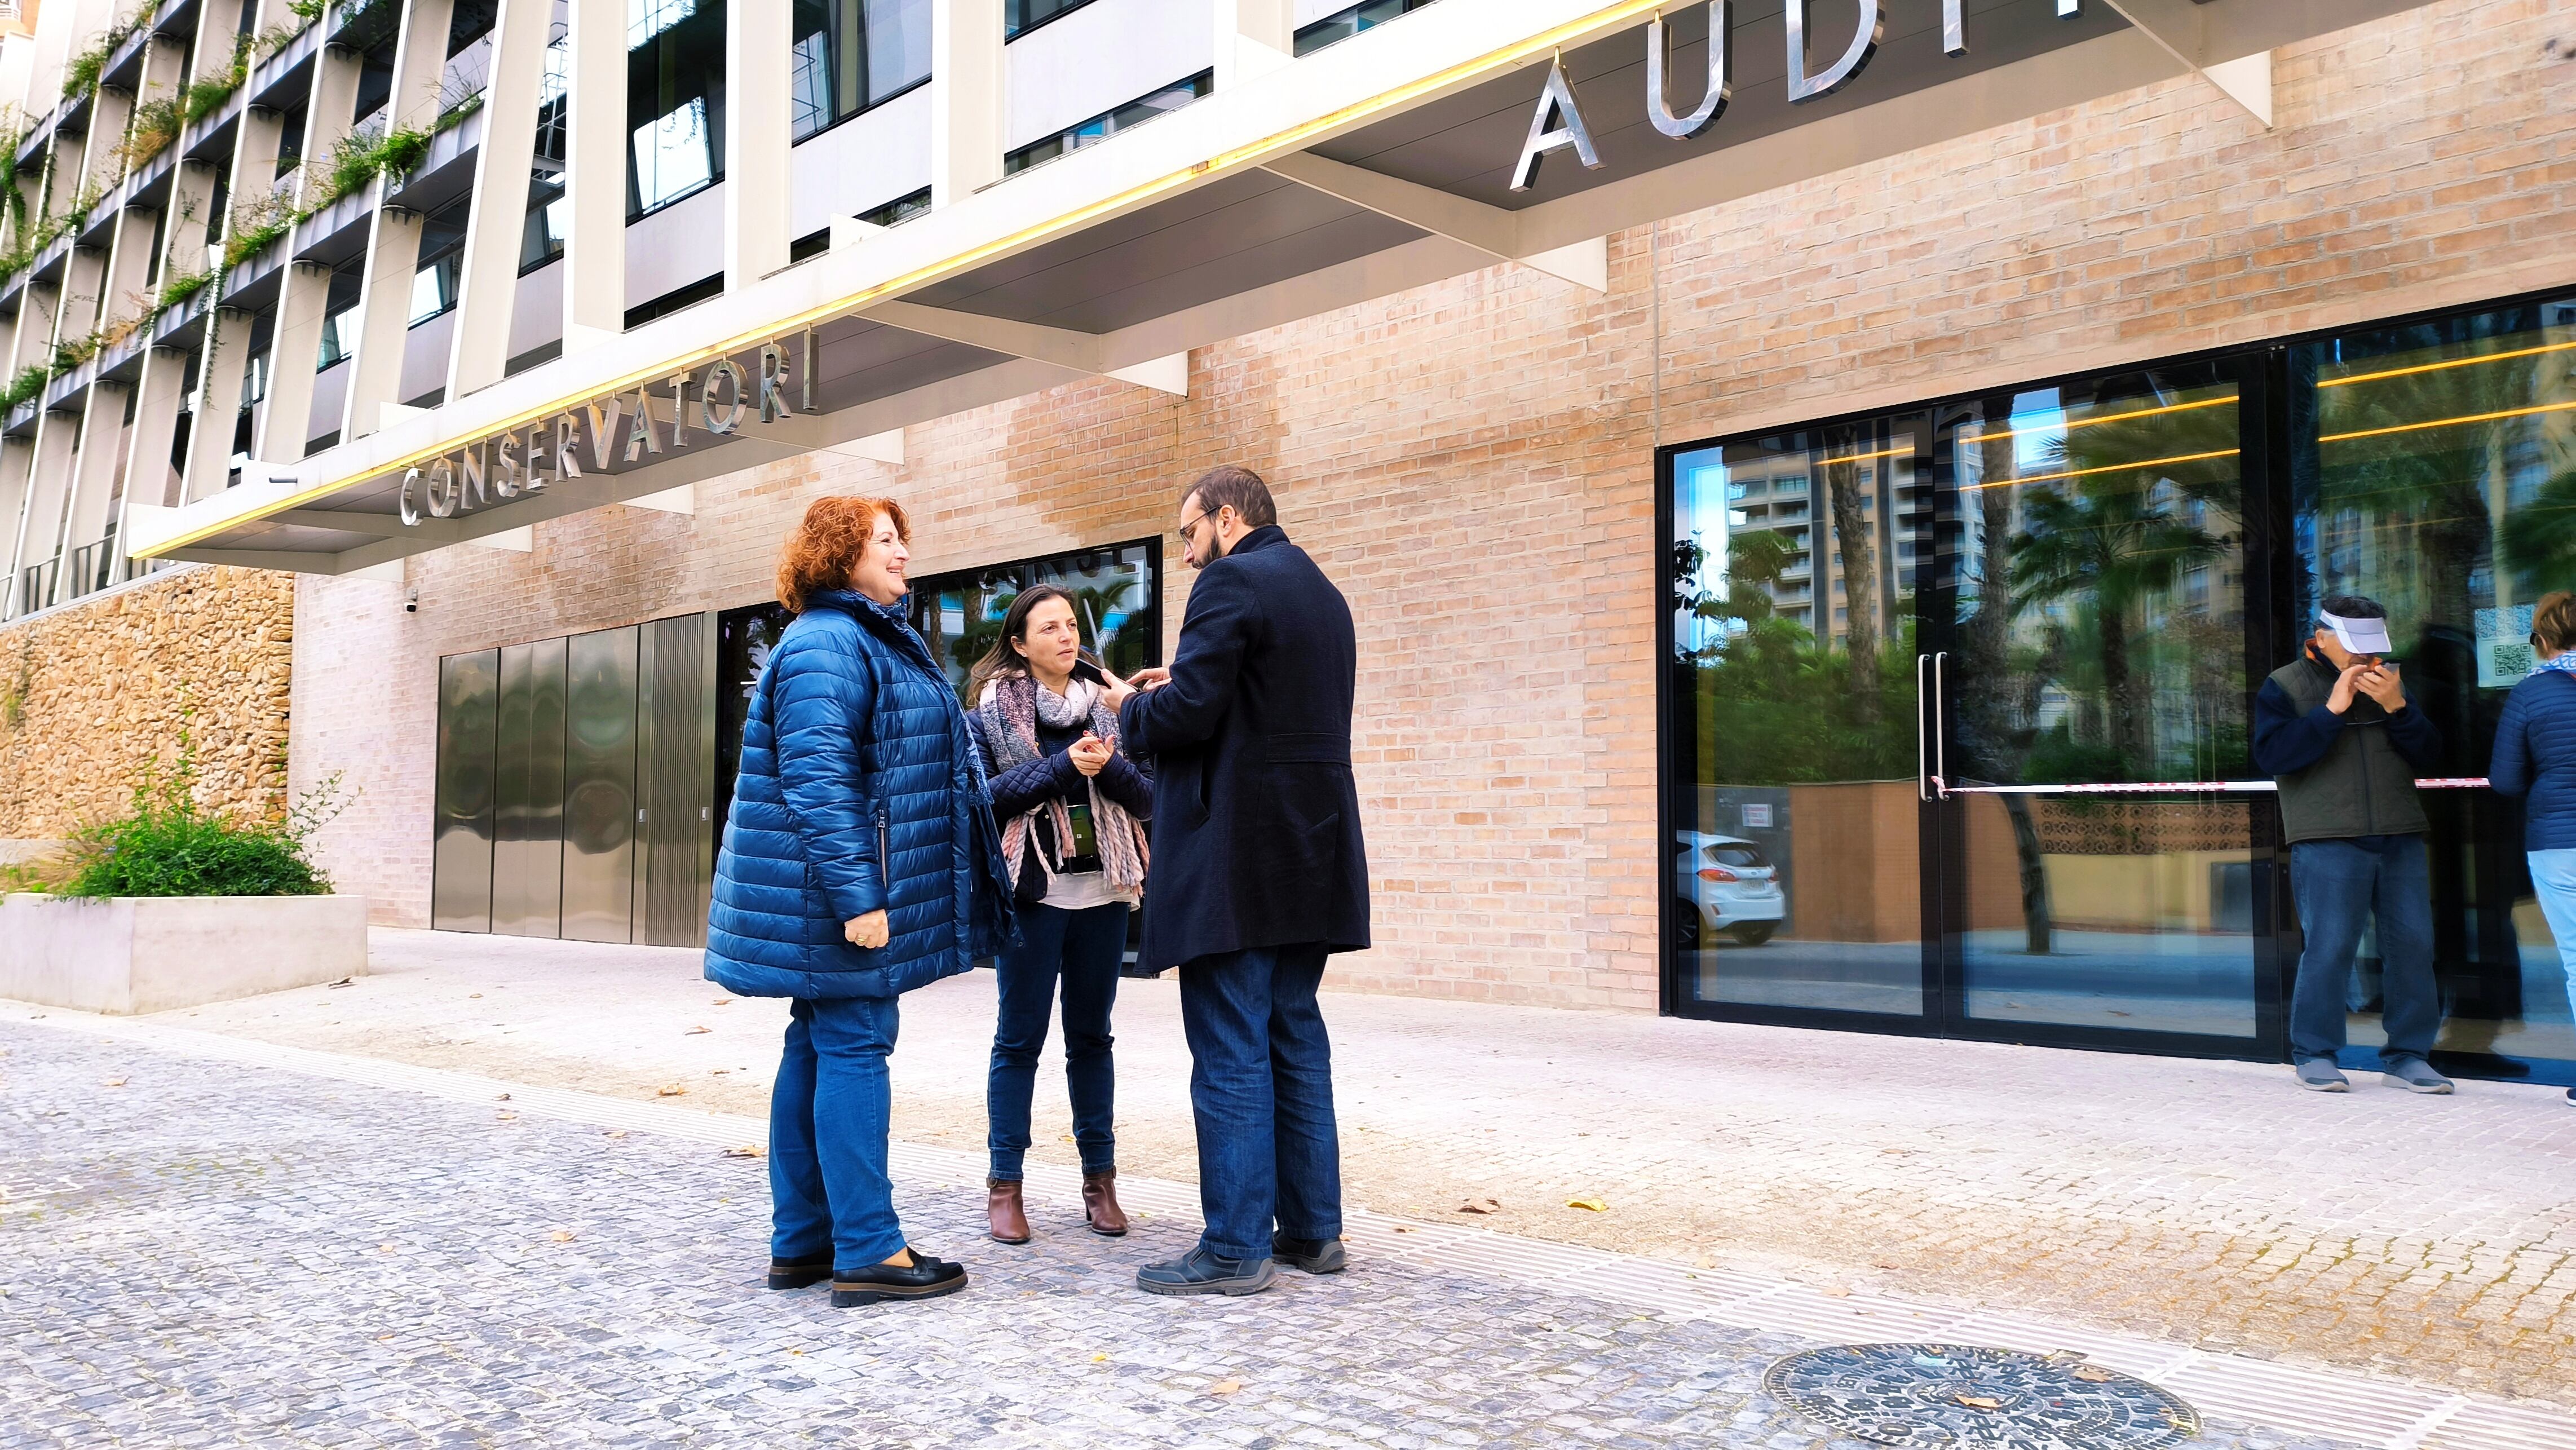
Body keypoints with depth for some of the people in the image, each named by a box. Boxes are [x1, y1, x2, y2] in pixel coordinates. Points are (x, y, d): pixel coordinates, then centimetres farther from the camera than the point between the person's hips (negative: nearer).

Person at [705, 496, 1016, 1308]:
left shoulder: (877, 641, 20)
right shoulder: (826, 645, -14)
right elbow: (816, 779, -22)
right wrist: (857, 896, -26)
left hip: (837, 902, 11)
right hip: (838, 891, -11)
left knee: (819, 1052, 12)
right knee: (854, 1050, -7)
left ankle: (801, 1243, 19)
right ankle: (867, 1254, -1)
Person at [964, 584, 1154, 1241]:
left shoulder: (1104, 704, 10)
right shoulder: (990, 708, 2)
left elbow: (1148, 798, 5)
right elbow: (985, 793, -11)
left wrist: (1107, 766, -14)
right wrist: (1064, 767, -17)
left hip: (1102, 891, 3)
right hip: (1032, 891, -3)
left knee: (1092, 1036, 10)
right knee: (1020, 1038, 1)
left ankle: (1100, 1179, 17)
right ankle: (1005, 1185, 9)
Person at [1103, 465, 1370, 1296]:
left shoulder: (1232, 582, -11)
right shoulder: (1324, 595, 18)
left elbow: (1187, 713, -19)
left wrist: (1132, 707, 2)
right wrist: (1178, 692, 16)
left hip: (1236, 862, -9)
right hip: (1310, 857, 9)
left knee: (1230, 1055, -4)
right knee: (1296, 1043, 14)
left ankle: (1234, 1251, 1)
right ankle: (1311, 1229, 20)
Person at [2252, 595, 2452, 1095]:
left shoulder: (2387, 682, 16)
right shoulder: (2285, 686, 2)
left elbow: (2428, 756, 10)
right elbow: (2271, 756, -12)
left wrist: (2397, 708, -6)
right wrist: (2332, 711, -15)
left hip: (2400, 838, 5)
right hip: (2328, 842, -5)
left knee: (2413, 945, 3)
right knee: (2329, 948, -7)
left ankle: (2407, 1055, 13)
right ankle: (2314, 1055, 5)